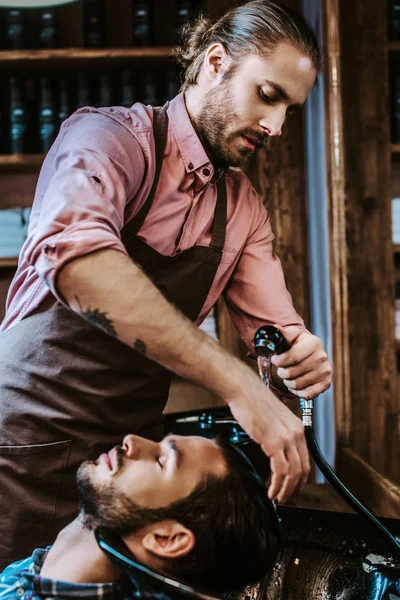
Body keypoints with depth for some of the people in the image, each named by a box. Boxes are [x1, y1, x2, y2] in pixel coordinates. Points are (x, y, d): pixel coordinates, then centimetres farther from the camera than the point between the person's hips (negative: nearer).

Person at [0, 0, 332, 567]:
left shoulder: (244, 207, 8)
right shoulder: (114, 134, -13)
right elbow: (72, 253, -34)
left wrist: (300, 358, -18)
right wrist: (235, 382, -39)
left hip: (135, 441, 6)